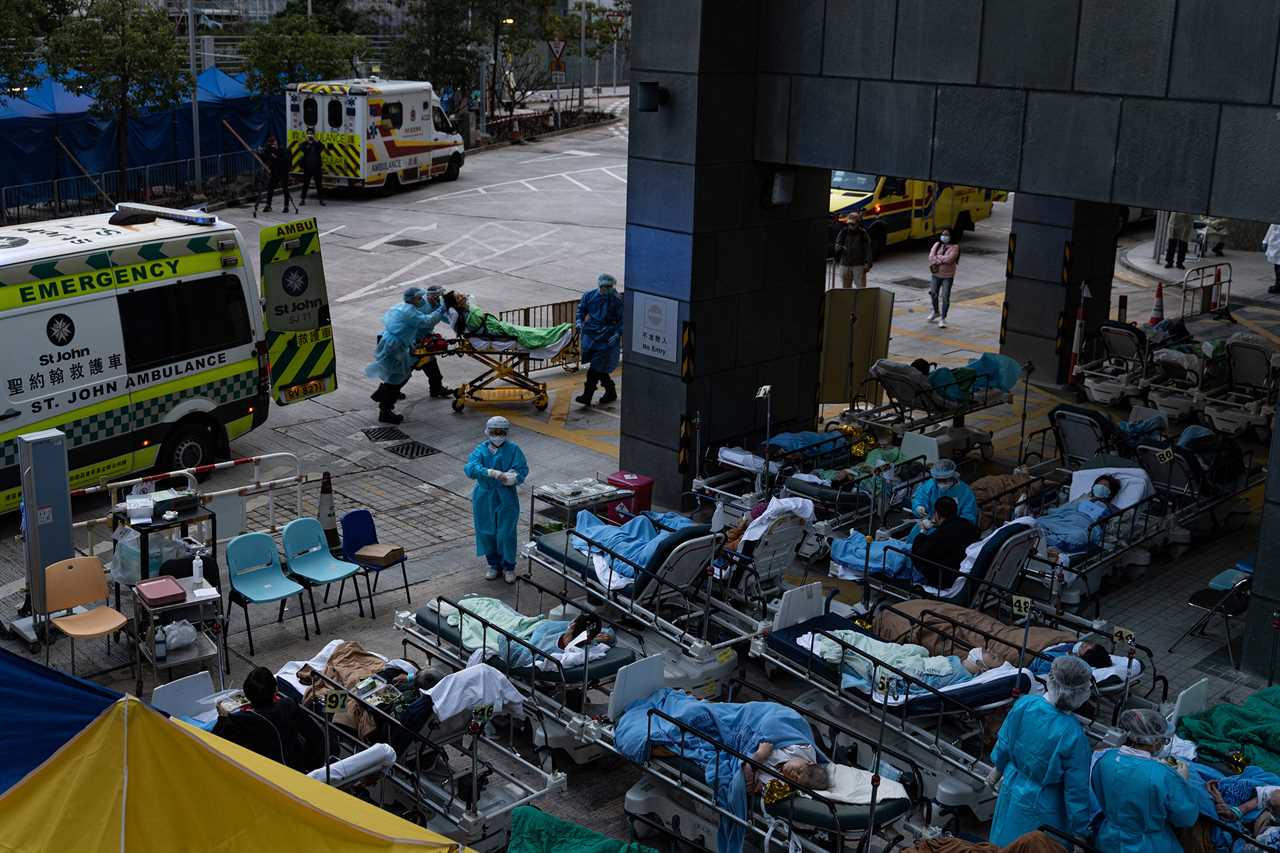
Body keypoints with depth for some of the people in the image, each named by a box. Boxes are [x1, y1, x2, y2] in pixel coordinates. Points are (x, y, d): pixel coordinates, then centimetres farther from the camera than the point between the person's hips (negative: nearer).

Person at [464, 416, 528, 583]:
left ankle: (509, 567, 18)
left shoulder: (513, 450, -6)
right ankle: (494, 565, 30)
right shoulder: (481, 450, -3)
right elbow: (471, 468, -20)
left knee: (506, 534, -1)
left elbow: (523, 469, -9)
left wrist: (514, 477, -32)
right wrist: (491, 472, -35)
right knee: (486, 533, 11)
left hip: (506, 499, -2)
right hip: (484, 499, 2)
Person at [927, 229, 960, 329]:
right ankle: (936, 312, 40)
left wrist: (937, 257, -10)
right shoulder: (937, 245, 7)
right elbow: (931, 257, -6)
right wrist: (942, 260, -19)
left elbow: (949, 259, -21)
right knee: (933, 293, 14)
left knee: (945, 297, -4)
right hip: (935, 274, 5)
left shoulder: (954, 247, -6)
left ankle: (943, 319, 2)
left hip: (948, 276, -5)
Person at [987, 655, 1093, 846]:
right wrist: (1081, 830, -8)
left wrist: (998, 767, 20)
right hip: (1044, 812, -4)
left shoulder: (1023, 705, -20)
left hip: (1012, 796, 4)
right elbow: (1077, 789, -22)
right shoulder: (1073, 735, -33)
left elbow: (1004, 743, -1)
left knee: (1006, 843, 27)